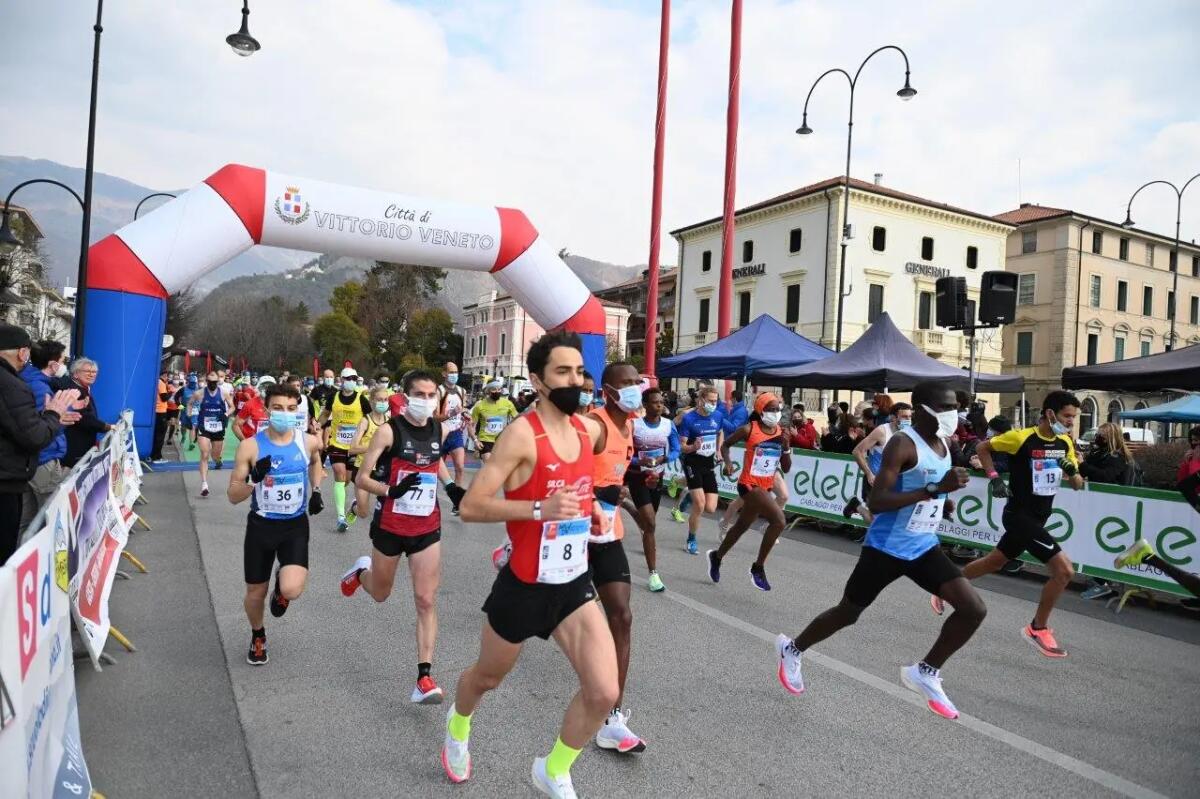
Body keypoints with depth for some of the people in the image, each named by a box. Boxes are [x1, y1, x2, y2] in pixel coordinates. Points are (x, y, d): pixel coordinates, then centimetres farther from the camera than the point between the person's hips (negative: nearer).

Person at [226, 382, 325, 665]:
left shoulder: (308, 442, -7)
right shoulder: (250, 446, -13)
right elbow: (233, 496, -10)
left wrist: (316, 491, 10)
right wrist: (254, 480, -28)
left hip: (295, 526, 0)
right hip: (261, 526, 0)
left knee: (291, 590, -20)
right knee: (255, 593, 12)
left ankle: (281, 586, 20)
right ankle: (258, 637, 45)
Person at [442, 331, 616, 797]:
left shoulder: (590, 430, 0)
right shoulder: (522, 434, -21)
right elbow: (470, 506, -24)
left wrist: (589, 509, 5)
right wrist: (540, 508, -33)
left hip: (575, 584, 5)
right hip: (525, 587, -5)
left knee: (604, 693, -4)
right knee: (487, 678, 20)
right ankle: (458, 726, 57)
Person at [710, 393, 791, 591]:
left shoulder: (781, 433, 4)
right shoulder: (749, 429, -10)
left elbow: (786, 468, 6)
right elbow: (725, 444, 4)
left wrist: (786, 448, -10)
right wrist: (728, 462, -13)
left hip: (766, 487, 7)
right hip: (750, 484, -7)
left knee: (742, 526, 21)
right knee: (779, 520, -24)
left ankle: (717, 556, 44)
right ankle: (758, 567, -10)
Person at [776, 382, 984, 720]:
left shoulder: (943, 445, 6)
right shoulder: (903, 444, -20)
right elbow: (876, 502, -29)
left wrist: (944, 502, 5)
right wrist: (935, 489, -33)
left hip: (924, 546, 7)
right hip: (886, 547, -7)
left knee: (974, 609, -5)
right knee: (848, 613, 8)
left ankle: (925, 672, 13)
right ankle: (792, 649, 32)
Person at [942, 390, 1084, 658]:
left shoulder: (1065, 442, 3)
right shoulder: (1022, 437, -17)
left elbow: (1077, 485, 8)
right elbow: (982, 447, -4)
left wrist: (1072, 472, -14)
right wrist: (994, 477, -13)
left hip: (1037, 518, 8)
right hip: (1019, 515, -8)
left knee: (993, 563, 20)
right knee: (1064, 570, -14)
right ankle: (1038, 629, 3)